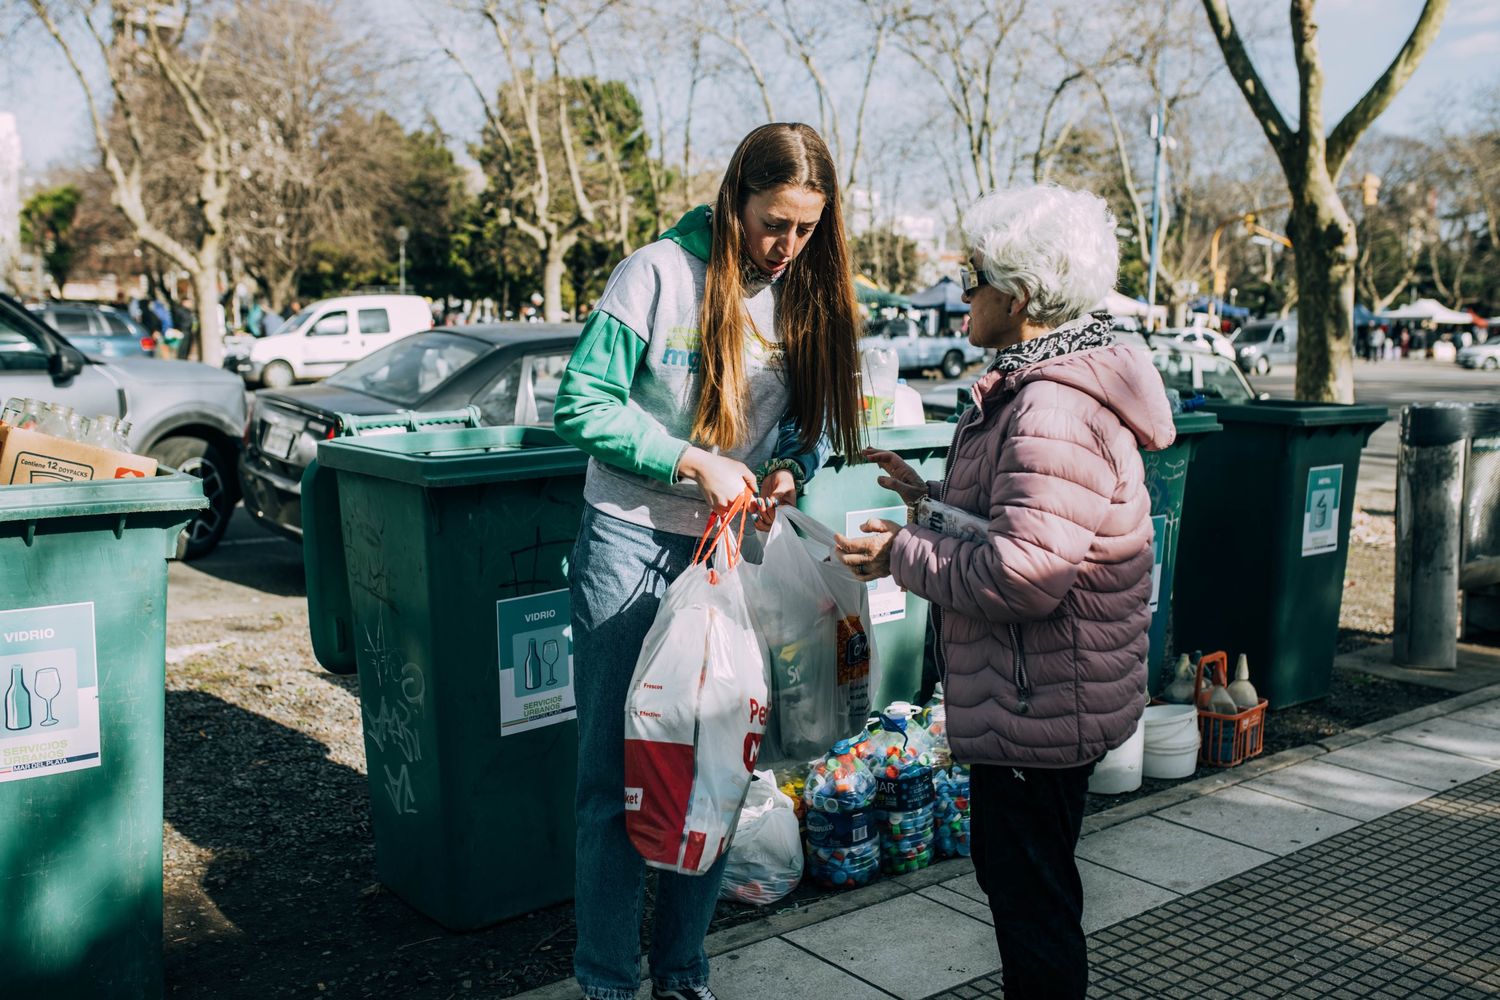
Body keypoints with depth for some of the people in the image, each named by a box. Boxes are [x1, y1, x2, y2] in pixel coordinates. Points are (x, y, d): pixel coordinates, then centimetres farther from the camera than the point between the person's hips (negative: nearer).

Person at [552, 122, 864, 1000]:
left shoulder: (808, 296, 5)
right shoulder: (661, 275, -10)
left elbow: (814, 420, 12)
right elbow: (583, 405, -10)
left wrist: (790, 473, -10)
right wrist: (694, 462, -17)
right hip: (634, 546, -4)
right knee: (618, 772, 2)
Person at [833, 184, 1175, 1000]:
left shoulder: (1054, 411, -25)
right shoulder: (1034, 387, 11)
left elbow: (1025, 572, -30)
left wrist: (902, 554, -18)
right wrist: (930, 498, 13)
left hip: (1039, 705, -11)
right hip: (1024, 695, 11)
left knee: (1032, 893, 4)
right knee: (1007, 867, 25)